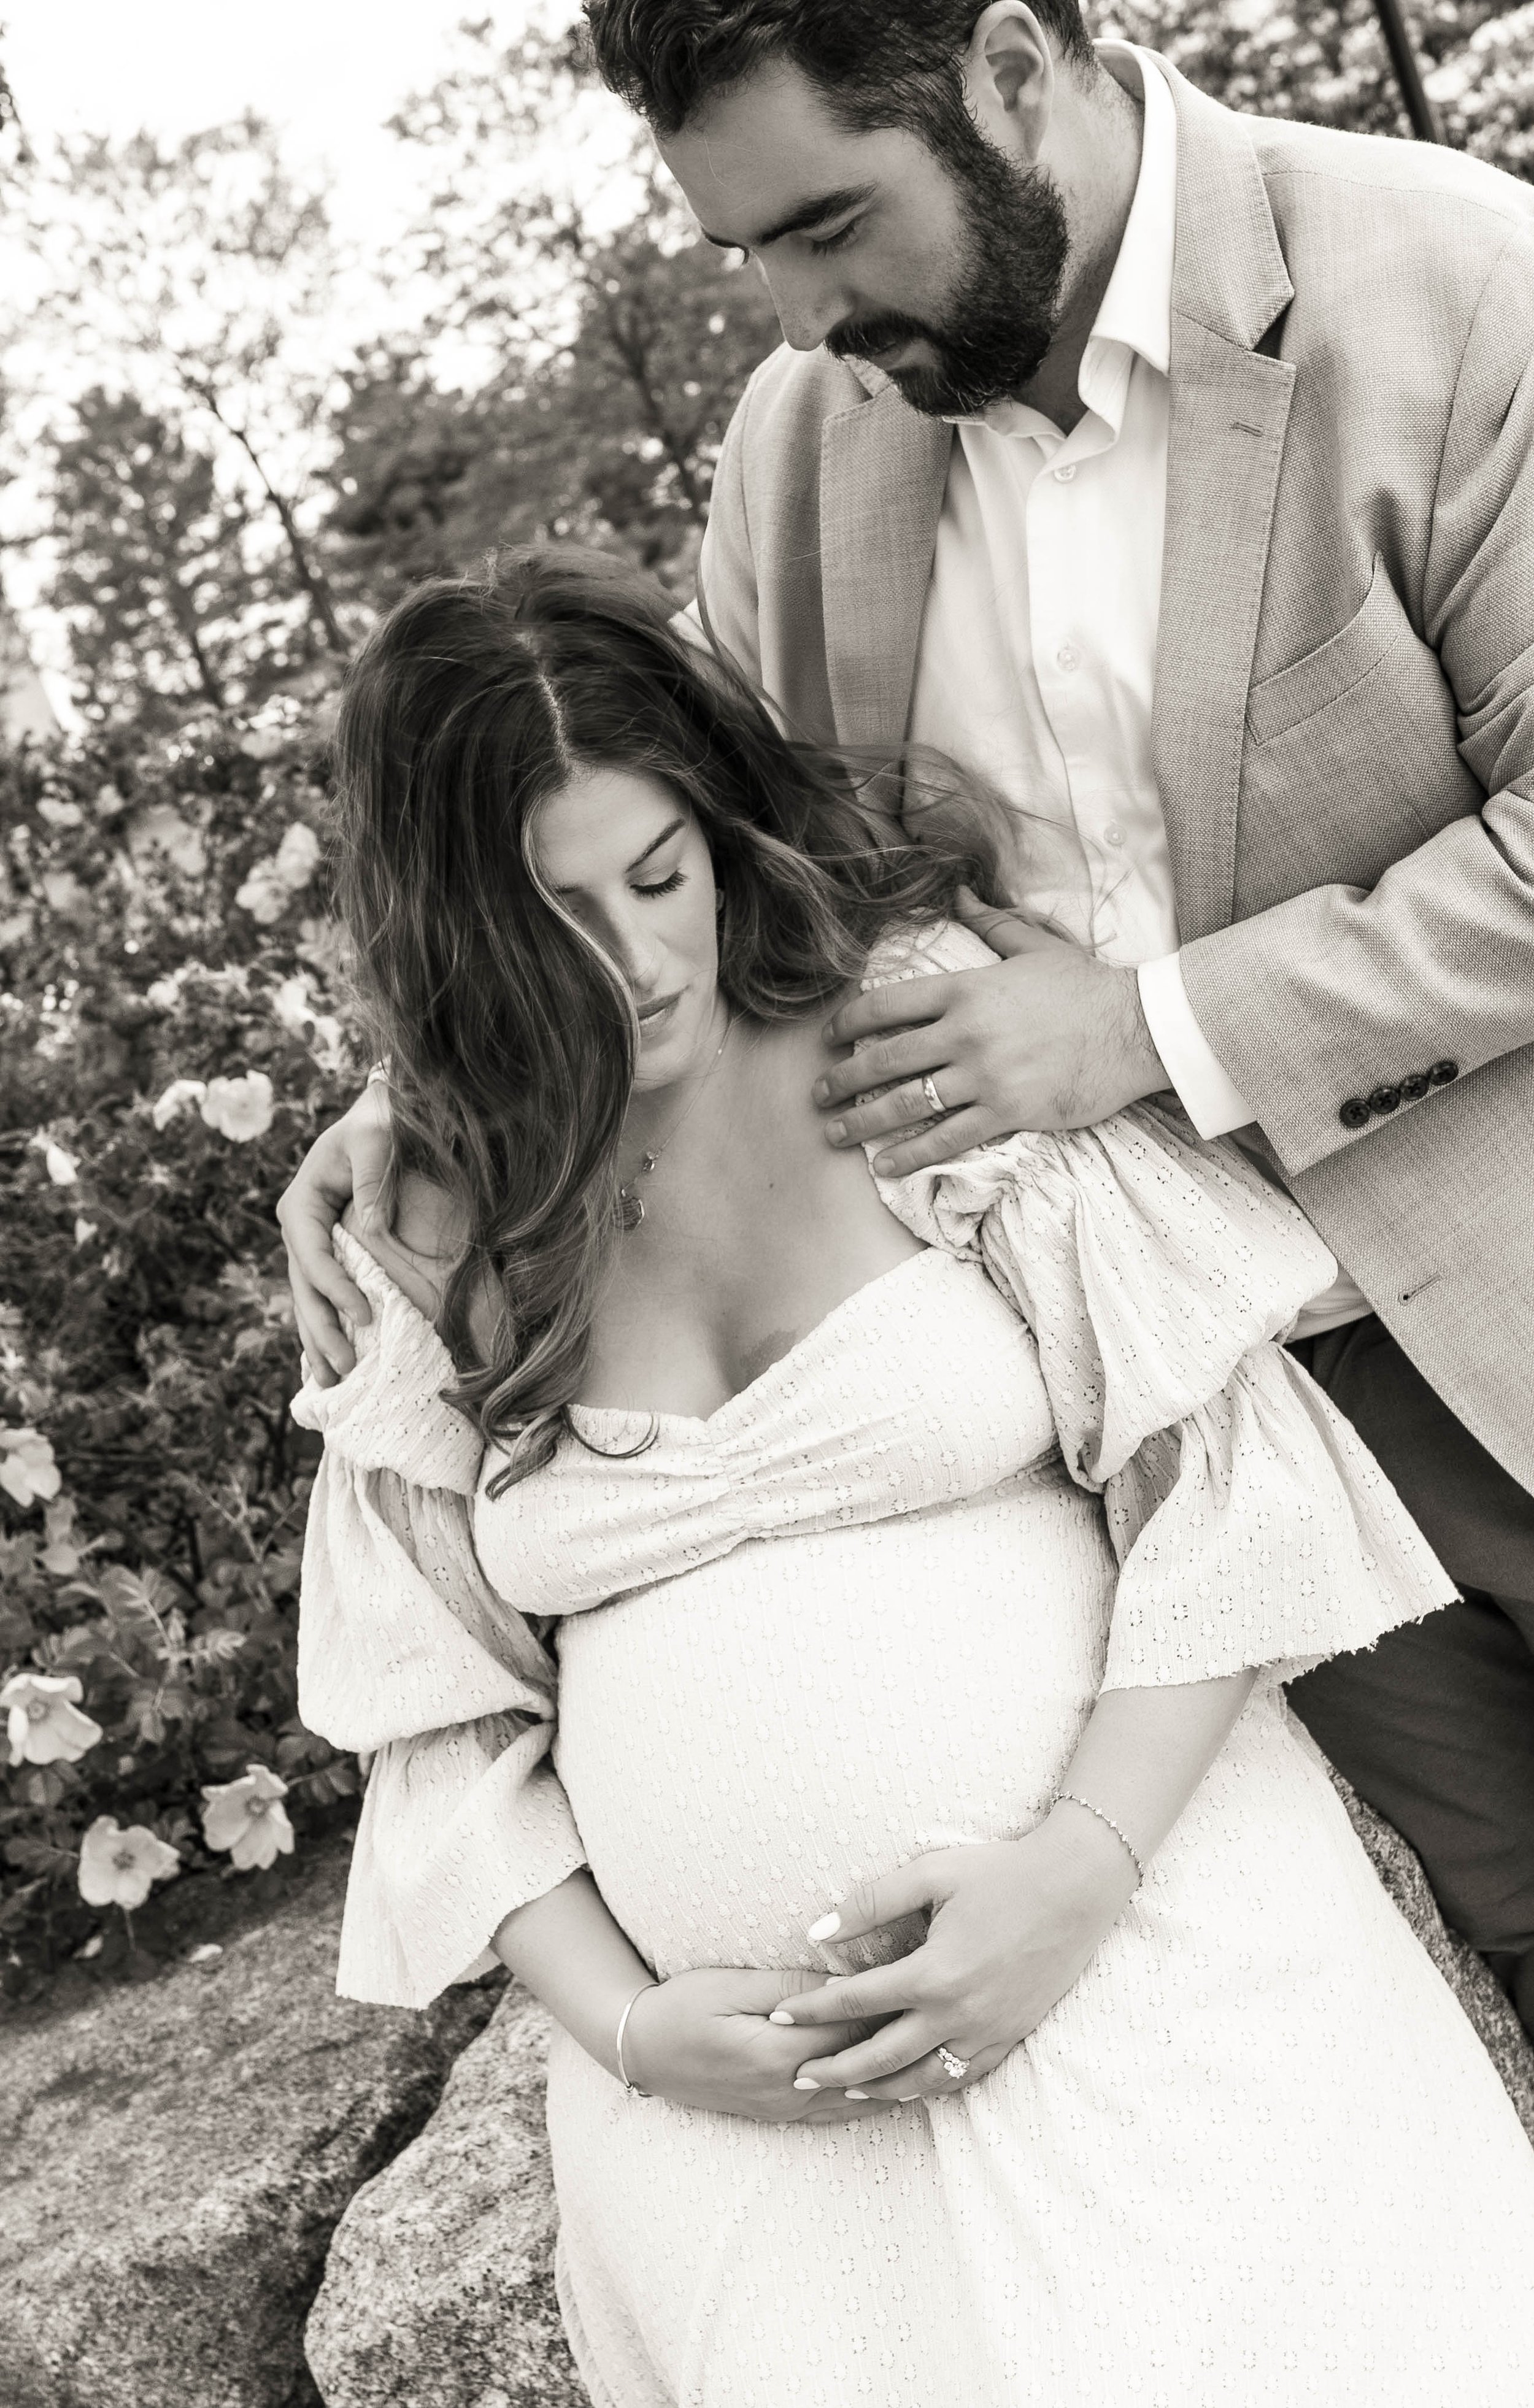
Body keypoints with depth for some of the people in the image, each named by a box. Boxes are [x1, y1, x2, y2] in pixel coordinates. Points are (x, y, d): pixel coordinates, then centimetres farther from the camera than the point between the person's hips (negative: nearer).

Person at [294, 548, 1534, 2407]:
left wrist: (1081, 1872, -16)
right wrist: (627, 2026, -6)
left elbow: (1221, 1464, -7)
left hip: (1140, 1955, -1)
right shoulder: (434, 1247, 4)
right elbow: (441, 1715, 8)